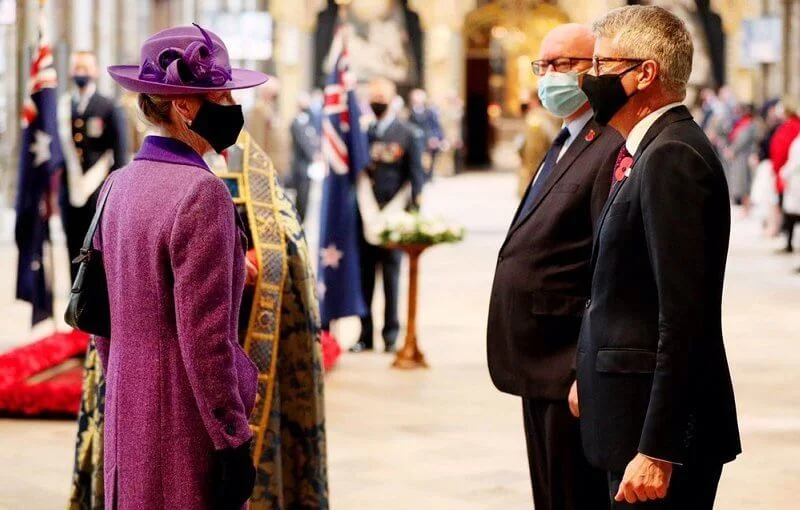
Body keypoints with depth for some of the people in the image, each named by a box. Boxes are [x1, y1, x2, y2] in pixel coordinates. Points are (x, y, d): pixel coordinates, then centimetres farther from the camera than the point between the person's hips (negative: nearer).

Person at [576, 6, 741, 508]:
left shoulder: (670, 156, -16)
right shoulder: (658, 150, 13)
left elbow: (683, 317, -22)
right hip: (638, 415, 9)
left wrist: (656, 452, -23)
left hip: (658, 426, -9)